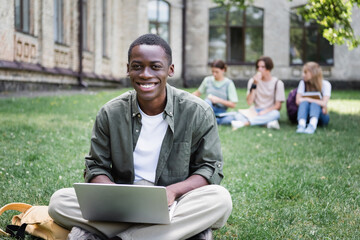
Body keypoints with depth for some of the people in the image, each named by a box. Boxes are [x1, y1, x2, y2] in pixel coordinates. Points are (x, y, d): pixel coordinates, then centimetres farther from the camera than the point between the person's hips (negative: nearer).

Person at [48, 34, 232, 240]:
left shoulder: (198, 112, -4)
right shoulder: (110, 114, 1)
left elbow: (211, 168, -1)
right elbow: (96, 167, 5)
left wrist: (173, 191, -20)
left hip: (173, 206, -1)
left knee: (220, 199, -32)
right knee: (59, 201, -22)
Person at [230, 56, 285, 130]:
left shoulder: (278, 83, 1)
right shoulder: (253, 81, 6)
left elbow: (278, 106, -4)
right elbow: (249, 102, -5)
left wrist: (264, 112, -20)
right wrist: (254, 84, -12)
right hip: (256, 112, 1)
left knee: (275, 114, -37)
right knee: (238, 115, -28)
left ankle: (245, 122, -47)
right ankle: (268, 123, -44)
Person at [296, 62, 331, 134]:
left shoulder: (325, 84, -7)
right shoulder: (303, 83, 1)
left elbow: (324, 103, -21)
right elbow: (298, 101, -14)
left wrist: (307, 99, -19)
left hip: (321, 116, -2)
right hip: (306, 115, 2)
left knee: (315, 104, -32)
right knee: (304, 102, -28)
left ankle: (312, 125, -59)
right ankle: (301, 125, -54)